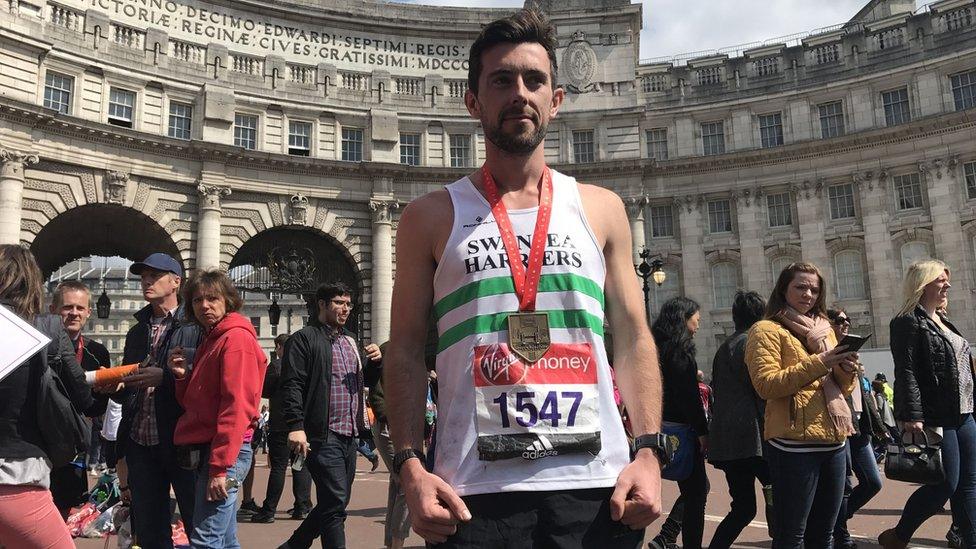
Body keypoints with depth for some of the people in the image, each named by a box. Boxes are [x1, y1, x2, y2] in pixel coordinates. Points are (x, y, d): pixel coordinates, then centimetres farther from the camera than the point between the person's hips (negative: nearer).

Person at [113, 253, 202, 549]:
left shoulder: (195, 325, -3)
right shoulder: (137, 332, 19)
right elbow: (126, 393, 24)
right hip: (141, 443, 7)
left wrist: (164, 376, -19)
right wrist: (112, 383, 6)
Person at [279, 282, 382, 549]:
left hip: (350, 435, 8)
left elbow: (363, 382, 24)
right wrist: (296, 426, -22)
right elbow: (292, 385, -12)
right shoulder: (304, 339, -4)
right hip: (323, 436, -8)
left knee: (335, 503, 15)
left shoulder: (350, 340, 19)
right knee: (335, 504, -7)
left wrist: (373, 360, 3)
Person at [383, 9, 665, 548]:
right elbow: (407, 352, 2)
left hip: (597, 485, 2)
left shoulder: (601, 209, 8)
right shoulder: (431, 217, 4)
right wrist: (410, 467, -9)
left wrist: (648, 451, -4)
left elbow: (633, 339, 7)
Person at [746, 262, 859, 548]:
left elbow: (842, 389, 19)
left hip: (834, 442, 7)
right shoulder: (767, 330, -3)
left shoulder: (824, 330, 20)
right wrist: (819, 363, -20)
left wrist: (846, 370, -3)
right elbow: (766, 385, -16)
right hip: (794, 445, -7)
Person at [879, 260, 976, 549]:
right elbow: (906, 372, -19)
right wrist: (912, 416, -26)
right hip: (935, 419, -9)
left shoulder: (941, 321, 18)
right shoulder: (909, 322, -11)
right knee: (946, 485, -7)